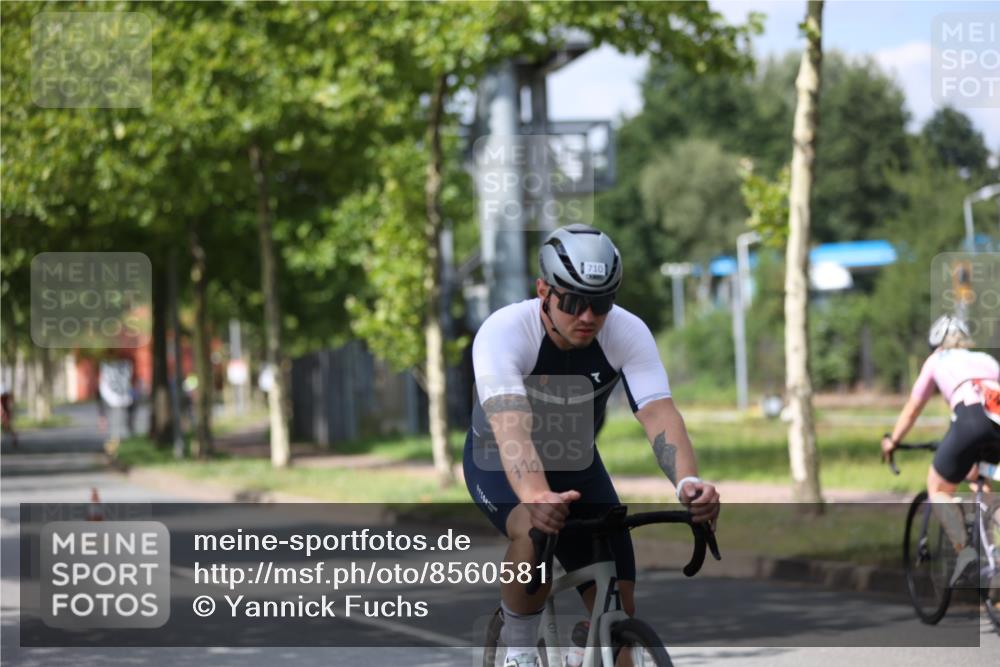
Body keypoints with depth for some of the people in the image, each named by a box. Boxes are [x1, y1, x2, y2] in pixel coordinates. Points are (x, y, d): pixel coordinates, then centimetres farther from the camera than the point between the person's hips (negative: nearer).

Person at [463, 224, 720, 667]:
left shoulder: (629, 333, -23)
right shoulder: (503, 332, -33)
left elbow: (659, 414, -36)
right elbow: (512, 428, -47)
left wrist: (687, 481, -56)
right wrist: (536, 495, -66)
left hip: (575, 463, 4)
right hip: (499, 463, -4)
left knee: (618, 609, -4)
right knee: (535, 530, -37)